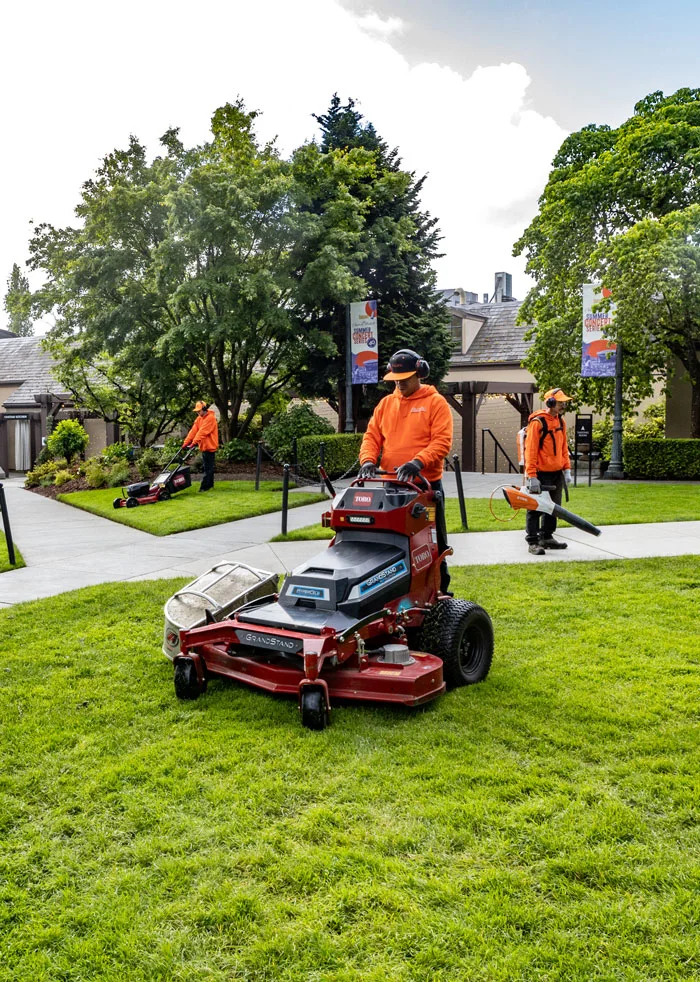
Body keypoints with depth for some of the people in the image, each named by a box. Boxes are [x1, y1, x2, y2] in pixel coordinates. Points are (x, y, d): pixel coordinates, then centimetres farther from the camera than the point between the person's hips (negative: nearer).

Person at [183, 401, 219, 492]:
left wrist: (195, 442, -28)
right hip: (204, 446, 9)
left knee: (207, 468, -7)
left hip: (210, 446, -9)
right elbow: (194, 430, 6)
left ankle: (204, 487, -8)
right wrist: (186, 442, -3)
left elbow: (202, 431, -22)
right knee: (207, 467, 15)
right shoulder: (199, 418, 13)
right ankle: (210, 485, 24)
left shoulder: (210, 418, -14)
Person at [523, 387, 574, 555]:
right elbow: (531, 450, -17)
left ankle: (547, 537, 29)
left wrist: (567, 469, 10)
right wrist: (532, 477, -20)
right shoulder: (537, 422, -14)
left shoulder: (561, 421, 10)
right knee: (536, 509, -2)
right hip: (541, 475, -8)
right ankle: (532, 542, 3)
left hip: (557, 474, 8)